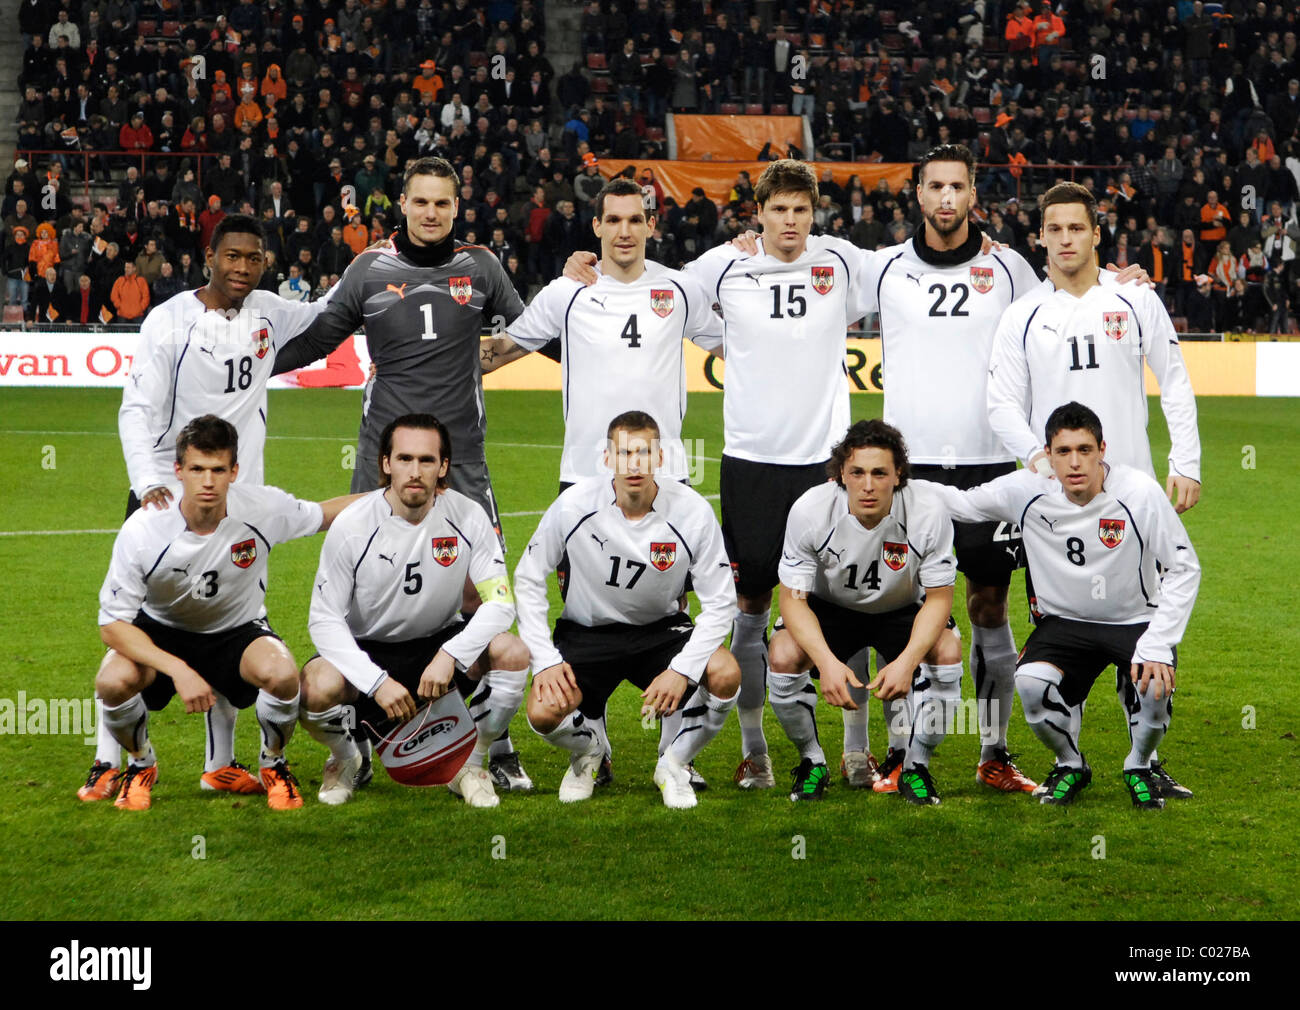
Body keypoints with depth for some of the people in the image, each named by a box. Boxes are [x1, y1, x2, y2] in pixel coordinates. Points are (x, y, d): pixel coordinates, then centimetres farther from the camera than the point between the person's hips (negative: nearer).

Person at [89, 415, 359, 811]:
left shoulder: (263, 509, -22)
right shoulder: (142, 530, -27)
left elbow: (323, 514, 2)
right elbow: (112, 624, -23)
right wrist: (178, 670, -35)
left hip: (238, 630, 1)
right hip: (160, 632, 0)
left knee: (281, 674, -33)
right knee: (113, 681, -32)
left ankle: (273, 764, 1)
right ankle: (141, 765, 3)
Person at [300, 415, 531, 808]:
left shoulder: (467, 516, -13)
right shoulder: (353, 526, -18)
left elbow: (500, 601, -14)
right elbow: (324, 618, -16)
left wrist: (448, 655, -29)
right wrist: (377, 681, -28)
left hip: (441, 642, 2)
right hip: (366, 649, -2)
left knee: (513, 654, -27)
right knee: (318, 688, -34)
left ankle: (470, 765, -1)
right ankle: (347, 760, 5)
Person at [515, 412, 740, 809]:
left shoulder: (692, 512, -16)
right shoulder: (574, 505, -16)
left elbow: (719, 601, -10)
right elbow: (528, 579, -4)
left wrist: (682, 669, -23)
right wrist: (545, 660, -14)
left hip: (662, 629, 0)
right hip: (586, 631, 0)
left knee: (725, 674, -29)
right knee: (544, 713, -26)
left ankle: (674, 763, 1)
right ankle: (587, 752, 14)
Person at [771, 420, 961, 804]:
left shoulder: (928, 513, -27)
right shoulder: (809, 510, -27)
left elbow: (939, 597, -17)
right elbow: (793, 598, -20)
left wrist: (907, 661, -35)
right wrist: (827, 662, -37)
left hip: (903, 611, 0)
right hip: (831, 608, 0)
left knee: (948, 651, -30)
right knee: (783, 655, -29)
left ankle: (916, 767, -6)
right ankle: (812, 761, -1)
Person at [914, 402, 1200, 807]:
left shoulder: (1139, 493, -20)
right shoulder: (1028, 491, -14)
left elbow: (1184, 569, -14)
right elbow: (963, 503, 2)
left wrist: (1158, 646, -24)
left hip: (1135, 619, -2)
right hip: (1065, 620, 2)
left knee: (1156, 685, -31)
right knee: (1031, 683, -28)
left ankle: (1140, 766, 7)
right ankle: (1070, 766, 6)